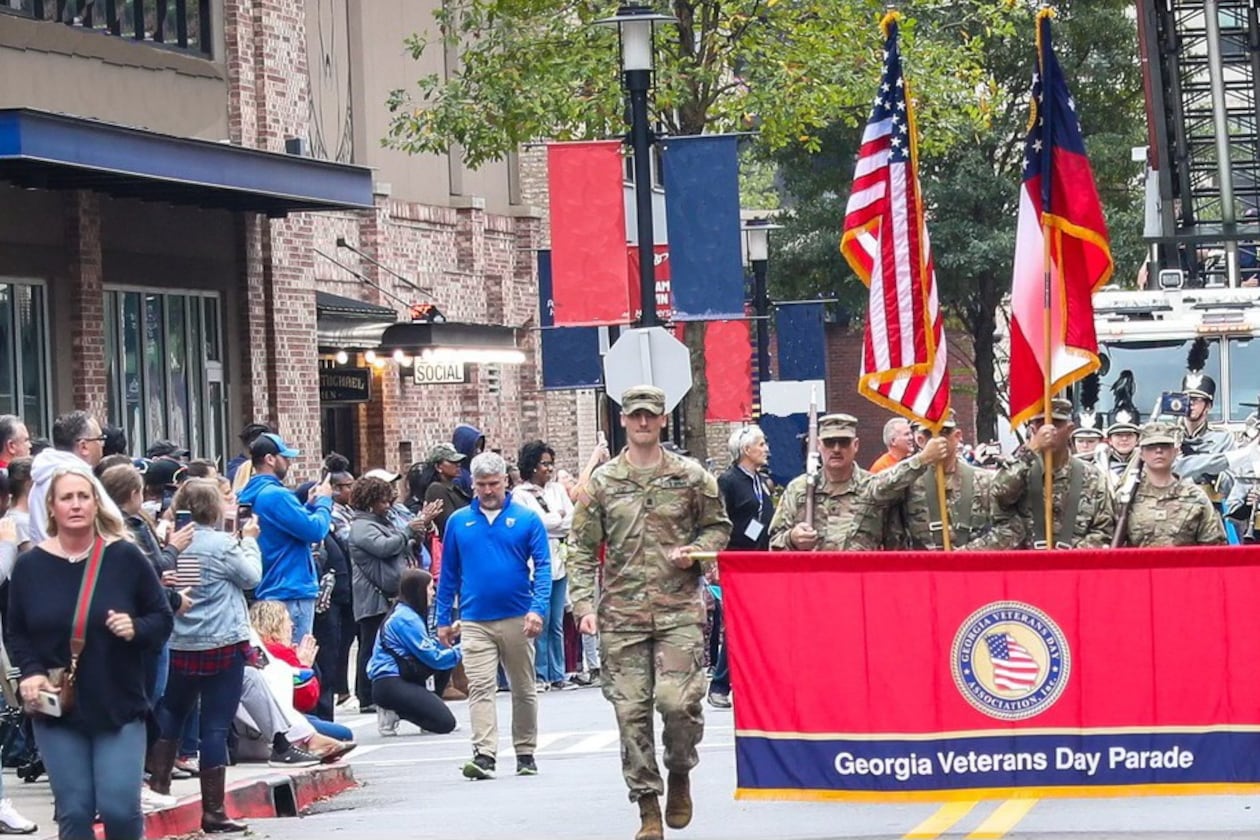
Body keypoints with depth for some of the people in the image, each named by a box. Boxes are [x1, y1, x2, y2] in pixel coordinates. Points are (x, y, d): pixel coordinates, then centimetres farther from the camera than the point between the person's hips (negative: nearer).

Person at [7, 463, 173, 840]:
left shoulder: (125, 557, -3)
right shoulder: (30, 565, 1)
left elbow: (163, 618, 3)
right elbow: (15, 633, 7)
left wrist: (136, 629, -18)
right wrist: (30, 671, -11)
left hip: (119, 705, -1)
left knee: (120, 808, -7)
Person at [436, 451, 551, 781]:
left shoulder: (527, 519, 0)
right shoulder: (458, 522, 6)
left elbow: (542, 567, -3)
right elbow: (448, 574, 11)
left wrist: (538, 608, -16)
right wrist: (443, 620, 8)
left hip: (517, 619, 0)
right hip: (474, 622, 1)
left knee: (523, 689, 9)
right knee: (480, 688, -10)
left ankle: (525, 753, 20)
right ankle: (484, 755, -17)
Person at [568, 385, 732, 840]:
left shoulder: (691, 477, 6)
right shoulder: (602, 482, 7)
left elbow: (718, 526, 17)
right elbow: (582, 548, 7)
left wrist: (696, 551, -4)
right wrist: (584, 604, -2)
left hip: (680, 610, -1)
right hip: (621, 614, 1)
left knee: (678, 700, -14)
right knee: (631, 709, -1)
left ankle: (680, 775, 15)